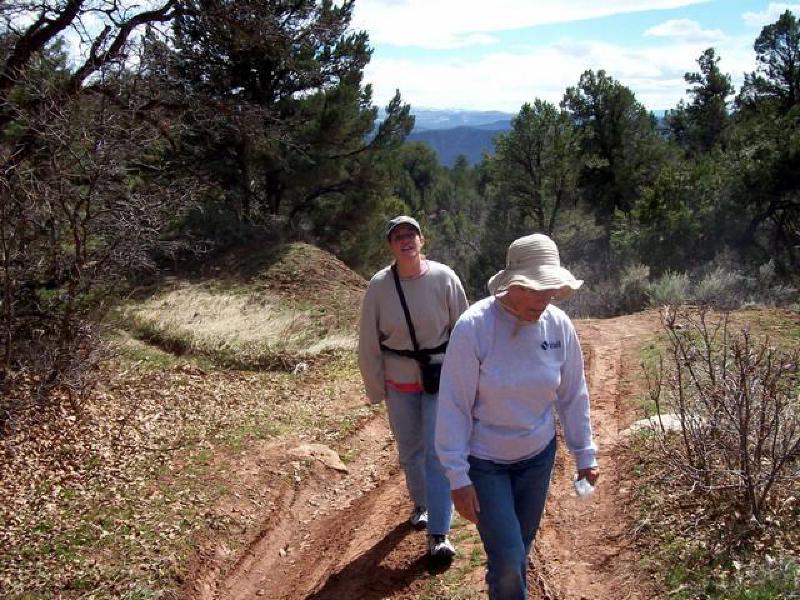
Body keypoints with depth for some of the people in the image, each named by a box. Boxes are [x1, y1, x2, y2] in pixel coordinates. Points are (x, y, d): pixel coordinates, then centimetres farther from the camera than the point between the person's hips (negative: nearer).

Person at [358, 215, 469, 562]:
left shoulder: (444, 278, -13)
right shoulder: (379, 286, -10)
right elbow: (369, 344, -3)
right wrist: (375, 390, 0)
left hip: (441, 378, -2)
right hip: (400, 383, 2)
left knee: (438, 452, -6)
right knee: (409, 451, 17)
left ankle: (438, 533, 2)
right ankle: (421, 503, 44)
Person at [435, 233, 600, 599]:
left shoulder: (559, 326, -9)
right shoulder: (474, 327, -23)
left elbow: (573, 396, 3)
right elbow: (454, 406, -19)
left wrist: (584, 455, 7)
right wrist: (458, 478, -17)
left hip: (537, 456, 4)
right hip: (484, 462, -4)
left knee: (520, 550, 17)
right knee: (507, 558, -5)